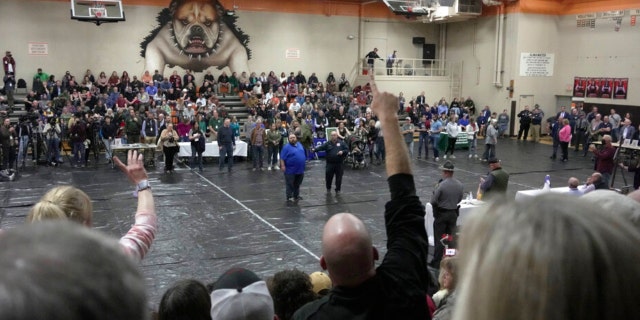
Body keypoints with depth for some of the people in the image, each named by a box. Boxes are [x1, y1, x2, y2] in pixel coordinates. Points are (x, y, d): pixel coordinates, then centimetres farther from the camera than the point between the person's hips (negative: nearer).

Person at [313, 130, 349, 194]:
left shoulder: (342, 143, 3)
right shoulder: (327, 143, 2)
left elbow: (347, 150, 2)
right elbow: (321, 147, -13)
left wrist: (343, 152, -19)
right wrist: (315, 149, -32)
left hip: (339, 164, 0)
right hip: (330, 163, 1)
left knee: (339, 177, 4)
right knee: (328, 177, 7)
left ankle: (338, 190, 18)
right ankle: (328, 188, 29)